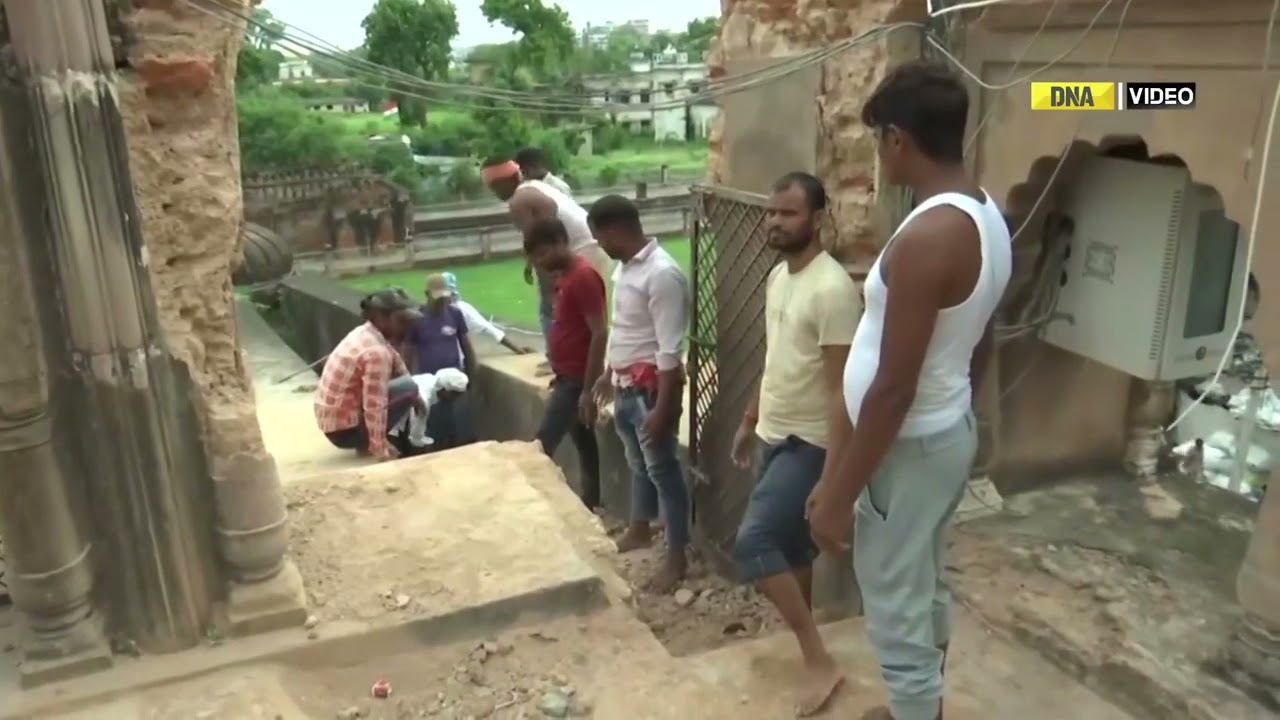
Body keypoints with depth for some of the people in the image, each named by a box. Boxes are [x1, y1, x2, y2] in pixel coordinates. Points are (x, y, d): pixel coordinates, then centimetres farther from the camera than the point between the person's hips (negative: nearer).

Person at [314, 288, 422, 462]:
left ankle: (373, 438, 12)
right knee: (408, 387, -13)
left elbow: (396, 364, 18)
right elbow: (374, 406, -27)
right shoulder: (375, 351, -25)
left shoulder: (365, 332, 3)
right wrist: (380, 450, -23)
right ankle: (367, 443, -3)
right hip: (343, 429, -9)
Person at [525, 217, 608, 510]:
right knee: (585, 446, 15)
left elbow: (599, 335, -22)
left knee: (542, 448, -7)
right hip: (568, 378, 10)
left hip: (577, 381, -10)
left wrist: (588, 389, -22)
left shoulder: (583, 277, -19)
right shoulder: (564, 276, 11)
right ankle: (591, 507, 24)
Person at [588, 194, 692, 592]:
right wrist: (610, 374, 26)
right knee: (638, 463, 24)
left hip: (651, 386, -9)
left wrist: (662, 407, -24)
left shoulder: (662, 274, -23)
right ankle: (639, 529, 43)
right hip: (626, 384, 9)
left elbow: (670, 350, -24)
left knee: (663, 469, 1)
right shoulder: (626, 266, 6)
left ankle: (677, 557, 13)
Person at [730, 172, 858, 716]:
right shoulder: (779, 276, 7)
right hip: (774, 436, 9)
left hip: (808, 445, -9)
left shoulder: (832, 289, -22)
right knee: (789, 544, 18)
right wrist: (750, 421, 22)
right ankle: (802, 645, 35)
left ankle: (820, 660, -3)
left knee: (752, 543, -15)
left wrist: (834, 473, -25)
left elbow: (841, 388, -24)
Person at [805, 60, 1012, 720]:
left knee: (897, 608, 8)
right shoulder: (986, 216, 3)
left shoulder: (926, 237, -27)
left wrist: (839, 491, -19)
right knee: (925, 586, 26)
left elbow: (893, 389, -27)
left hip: (910, 447, -10)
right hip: (951, 433, 10)